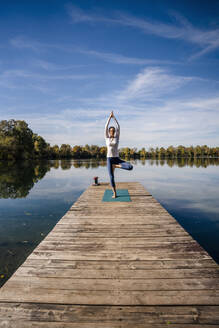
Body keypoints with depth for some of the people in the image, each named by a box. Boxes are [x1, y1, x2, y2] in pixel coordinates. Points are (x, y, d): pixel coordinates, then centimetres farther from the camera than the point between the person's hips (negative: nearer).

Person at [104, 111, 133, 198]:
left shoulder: (117, 138, 7)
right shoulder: (107, 138, 6)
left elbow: (118, 127, -2)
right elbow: (106, 127, -4)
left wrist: (114, 117, -1)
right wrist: (109, 117, -4)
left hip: (117, 159, 1)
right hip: (109, 159, -1)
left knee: (130, 167, -20)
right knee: (111, 177, -4)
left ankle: (116, 166, 0)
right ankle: (114, 194, 11)